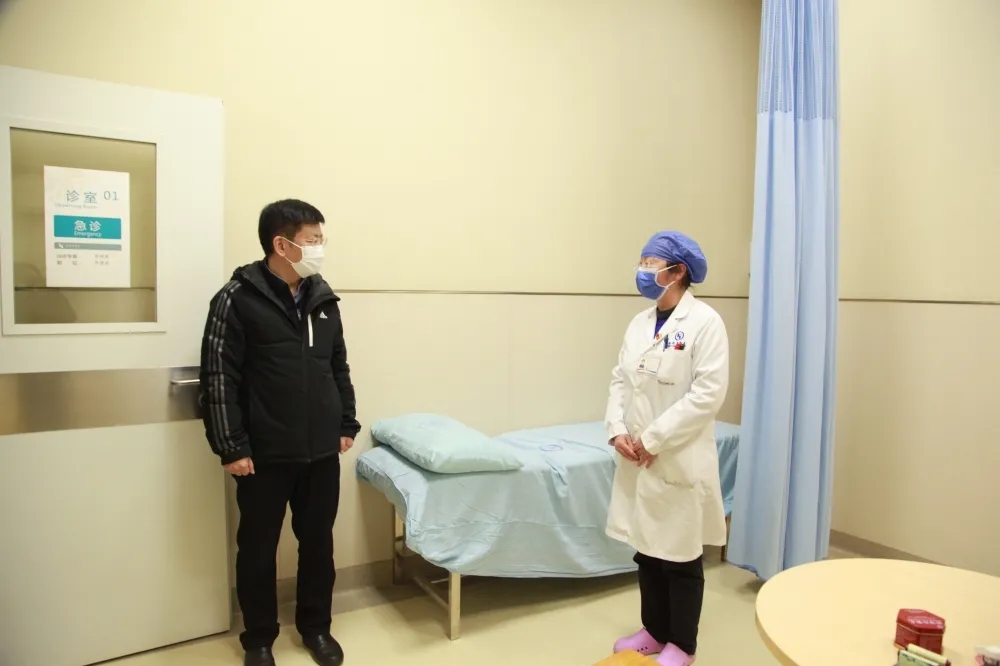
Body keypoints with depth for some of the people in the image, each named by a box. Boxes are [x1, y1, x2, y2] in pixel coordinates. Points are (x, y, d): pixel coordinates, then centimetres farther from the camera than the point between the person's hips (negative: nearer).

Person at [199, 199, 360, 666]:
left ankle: (316, 627, 36)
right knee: (258, 548, 13)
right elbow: (218, 378, -10)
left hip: (322, 452, 5)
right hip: (265, 455, -4)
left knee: (319, 543, 16)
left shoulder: (323, 298, 6)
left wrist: (347, 425, 11)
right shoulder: (238, 299, -10)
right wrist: (231, 447, -12)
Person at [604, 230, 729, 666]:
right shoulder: (640, 323, 9)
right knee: (646, 550, 18)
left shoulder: (704, 321, -12)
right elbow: (620, 379, 10)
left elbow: (708, 393, -19)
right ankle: (654, 630, 37)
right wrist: (617, 430, -6)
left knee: (680, 556, 9)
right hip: (637, 460, 7)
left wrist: (653, 439, -18)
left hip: (680, 461, -6)